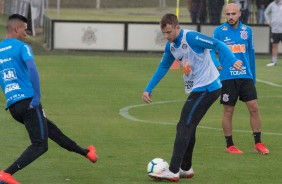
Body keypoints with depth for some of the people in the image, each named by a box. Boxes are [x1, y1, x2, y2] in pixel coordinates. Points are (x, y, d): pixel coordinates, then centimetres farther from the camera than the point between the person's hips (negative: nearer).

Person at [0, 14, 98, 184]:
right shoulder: (21, 47, -5)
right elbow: (32, 69, -22)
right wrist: (37, 97, -20)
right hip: (28, 101, -8)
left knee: (50, 129, 22)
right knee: (40, 144, -4)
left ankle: (84, 152, 36)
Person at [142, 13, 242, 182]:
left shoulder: (191, 37, -19)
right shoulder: (171, 46, 7)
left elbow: (218, 45, -22)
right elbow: (163, 67, 19)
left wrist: (233, 60, -37)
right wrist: (148, 89, 16)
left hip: (207, 88, -9)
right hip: (196, 89, 9)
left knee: (184, 127, -11)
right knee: (187, 127, 15)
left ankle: (173, 172, -11)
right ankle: (186, 168, 26)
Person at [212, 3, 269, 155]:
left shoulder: (247, 30, 7)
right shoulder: (219, 31, -3)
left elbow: (251, 53, 13)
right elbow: (212, 50, 0)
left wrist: (253, 76, 14)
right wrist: (216, 64, -20)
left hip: (246, 76, 3)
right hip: (227, 78, -2)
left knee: (254, 108, -3)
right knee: (228, 111, 3)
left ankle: (258, 143, 7)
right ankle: (229, 145, 14)